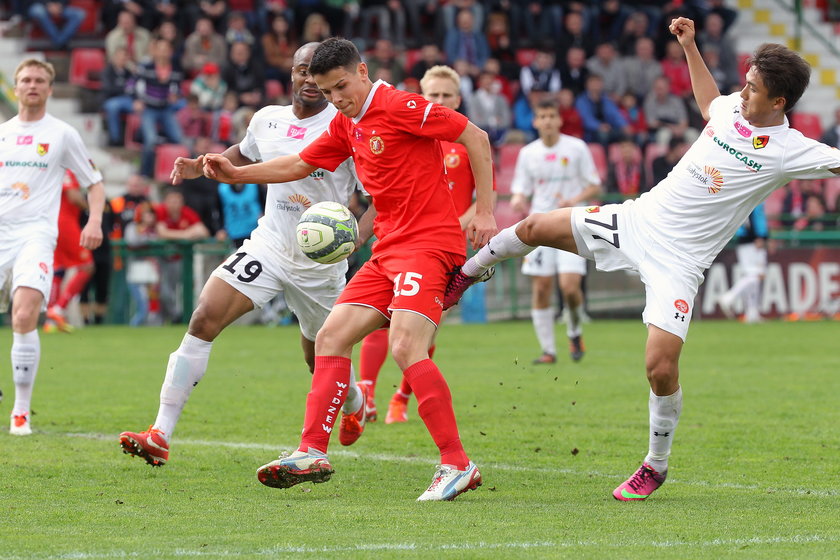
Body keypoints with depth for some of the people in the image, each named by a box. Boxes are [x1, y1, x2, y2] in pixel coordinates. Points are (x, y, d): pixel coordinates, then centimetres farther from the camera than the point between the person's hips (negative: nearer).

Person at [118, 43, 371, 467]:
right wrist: (201, 166, 8)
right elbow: (243, 156, 26)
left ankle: (355, 404, 51)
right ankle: (160, 435, -19)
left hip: (321, 258, -3)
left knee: (320, 358, 12)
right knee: (204, 320, -16)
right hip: (269, 243, 3)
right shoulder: (267, 120, 4)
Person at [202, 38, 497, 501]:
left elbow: (474, 137, -11)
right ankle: (312, 453, 5)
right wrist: (234, 174, 15)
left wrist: (485, 211, -13)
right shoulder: (346, 125, 16)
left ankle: (457, 465, -19)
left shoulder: (398, 106, -11)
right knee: (330, 337, 3)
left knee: (405, 346, -23)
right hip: (388, 250, 10)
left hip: (429, 244, -9)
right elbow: (299, 165, 28)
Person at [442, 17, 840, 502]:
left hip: (679, 260, -6)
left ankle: (657, 466, 7)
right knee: (536, 228, 3)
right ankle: (465, 275, 34)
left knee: (661, 367, -18)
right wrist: (690, 46, 24)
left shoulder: (790, 151, -14)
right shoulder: (731, 108, 3)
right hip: (640, 219, 6)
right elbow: (709, 102, 27)